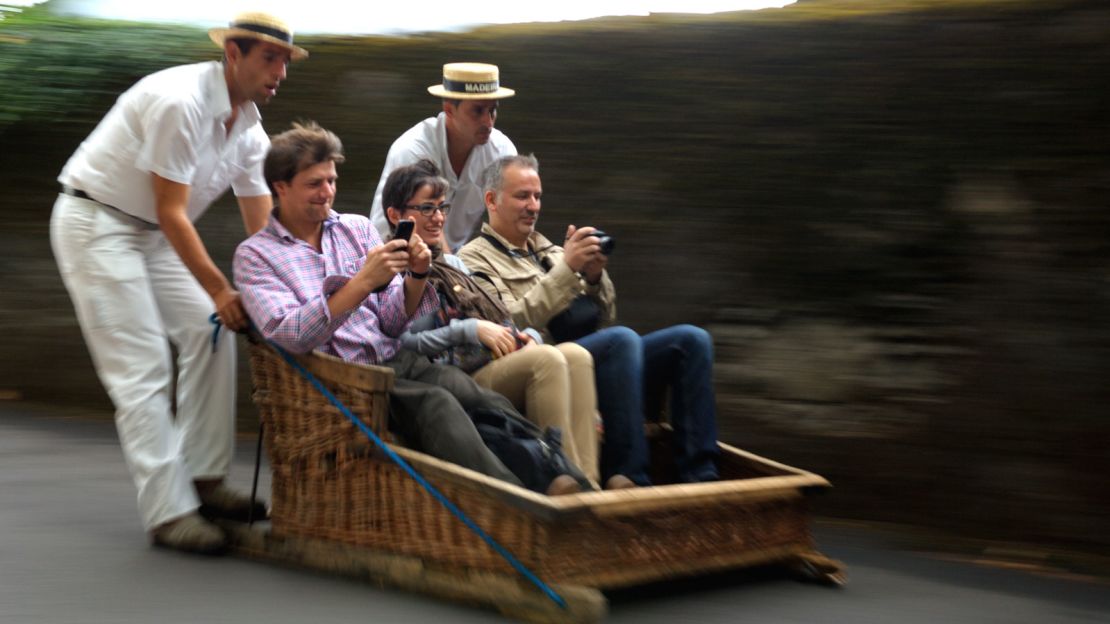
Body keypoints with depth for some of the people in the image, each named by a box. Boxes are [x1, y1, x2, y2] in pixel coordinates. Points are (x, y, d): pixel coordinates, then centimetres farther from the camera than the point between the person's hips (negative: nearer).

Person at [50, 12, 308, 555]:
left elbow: (261, 225, 4)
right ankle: (168, 512, -7)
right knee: (142, 368, -11)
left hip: (153, 234, 9)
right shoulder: (179, 103, -25)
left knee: (211, 334, 2)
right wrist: (219, 291, -20)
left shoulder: (248, 128, 1)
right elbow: (171, 213, -24)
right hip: (96, 225, -9)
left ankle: (203, 480, 11)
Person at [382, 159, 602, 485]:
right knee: (547, 359, -32)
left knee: (576, 355, -23)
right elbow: (403, 344, -11)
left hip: (500, 362, 8)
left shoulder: (453, 263, 32)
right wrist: (470, 330, -14)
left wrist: (524, 335, 8)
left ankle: (588, 480, -34)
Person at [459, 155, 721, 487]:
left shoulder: (548, 249, 27)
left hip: (602, 359, 7)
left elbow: (605, 321, 22)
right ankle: (628, 479, -33)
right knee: (622, 339, -33)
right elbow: (508, 326, -12)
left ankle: (699, 474, -18)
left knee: (691, 339, -11)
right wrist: (567, 270, -13)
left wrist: (595, 277, 2)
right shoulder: (474, 259, 7)